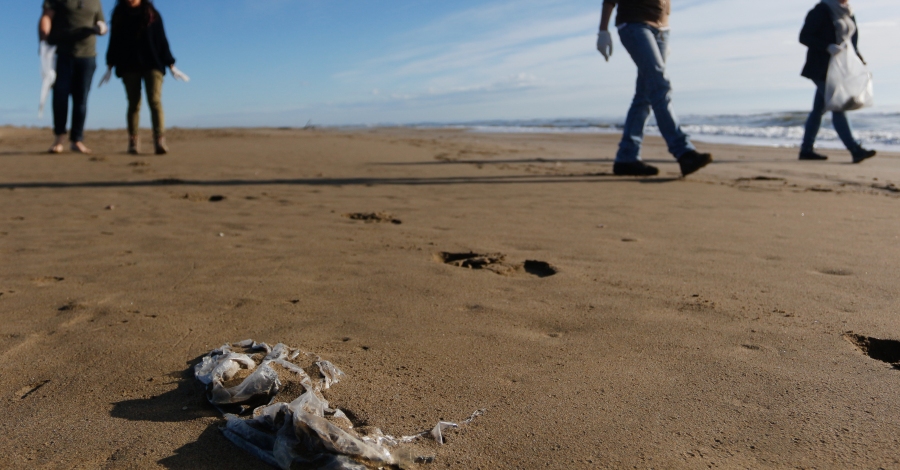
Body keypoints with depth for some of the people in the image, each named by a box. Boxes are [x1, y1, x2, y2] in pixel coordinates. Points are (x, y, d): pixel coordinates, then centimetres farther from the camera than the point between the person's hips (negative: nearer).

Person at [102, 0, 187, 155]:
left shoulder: (151, 14, 5)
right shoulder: (119, 15, 8)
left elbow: (162, 40, 5)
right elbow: (114, 42, 9)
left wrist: (171, 66, 0)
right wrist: (109, 67, 5)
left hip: (152, 64, -1)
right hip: (128, 67, 2)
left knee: (155, 101, -15)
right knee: (133, 104, 1)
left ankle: (159, 141, -24)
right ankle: (133, 141, 6)